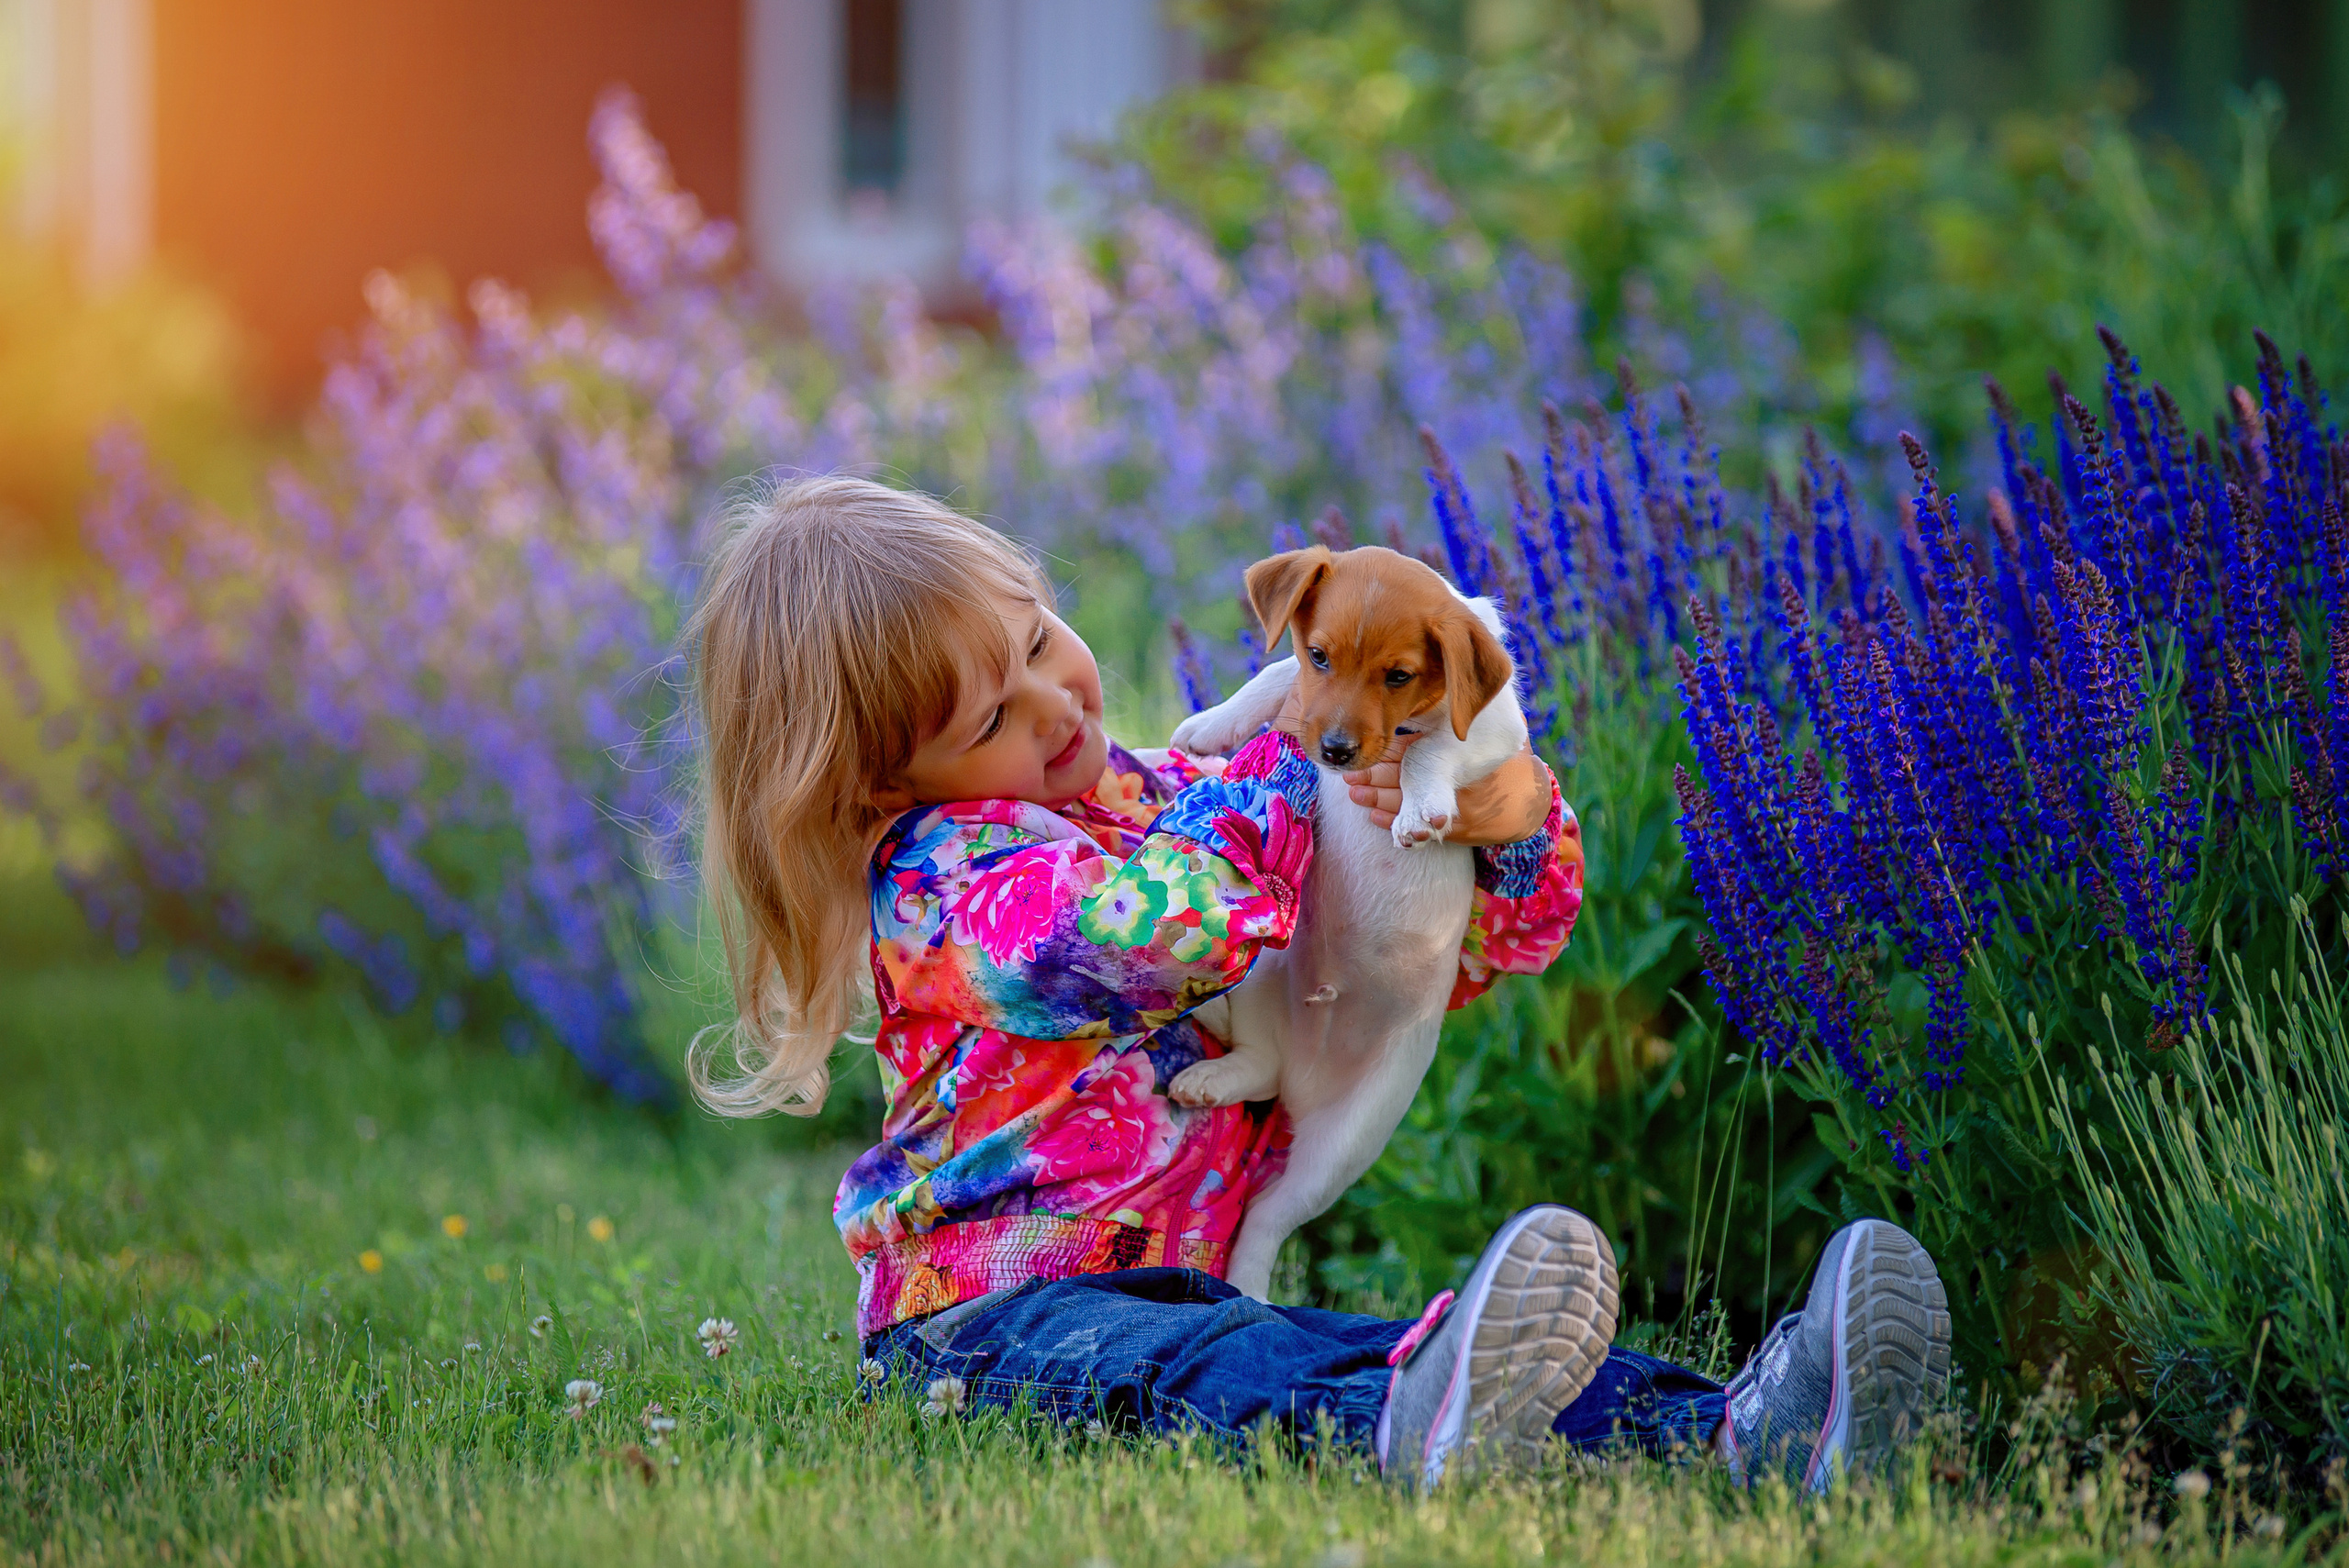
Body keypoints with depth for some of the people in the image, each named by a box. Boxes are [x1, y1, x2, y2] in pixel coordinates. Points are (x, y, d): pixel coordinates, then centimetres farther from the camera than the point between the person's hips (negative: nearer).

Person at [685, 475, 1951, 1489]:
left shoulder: (1183, 808, 18)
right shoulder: (939, 871, -5)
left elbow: (1482, 942, 21)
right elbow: (1183, 921, -26)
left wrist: (1516, 823, -3)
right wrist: (1289, 776, -7)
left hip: (1191, 1286, 6)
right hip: (991, 1310, -6)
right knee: (1198, 1369, -39)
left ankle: (1737, 1433, -51)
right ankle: (1413, 1431, -74)